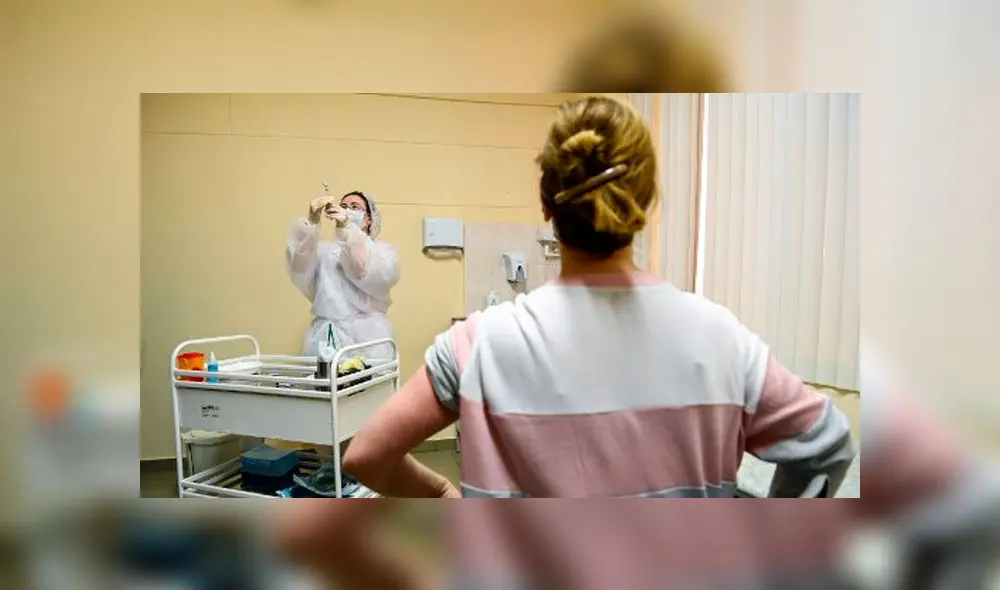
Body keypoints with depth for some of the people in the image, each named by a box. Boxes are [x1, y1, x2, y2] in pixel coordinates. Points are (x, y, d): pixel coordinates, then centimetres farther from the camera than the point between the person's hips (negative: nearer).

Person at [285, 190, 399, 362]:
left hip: (367, 337, -2)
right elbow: (299, 267, -4)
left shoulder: (382, 250, 12)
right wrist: (311, 221, -19)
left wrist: (347, 227, -20)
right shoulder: (323, 250, 17)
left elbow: (379, 276, -11)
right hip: (325, 336, 2)